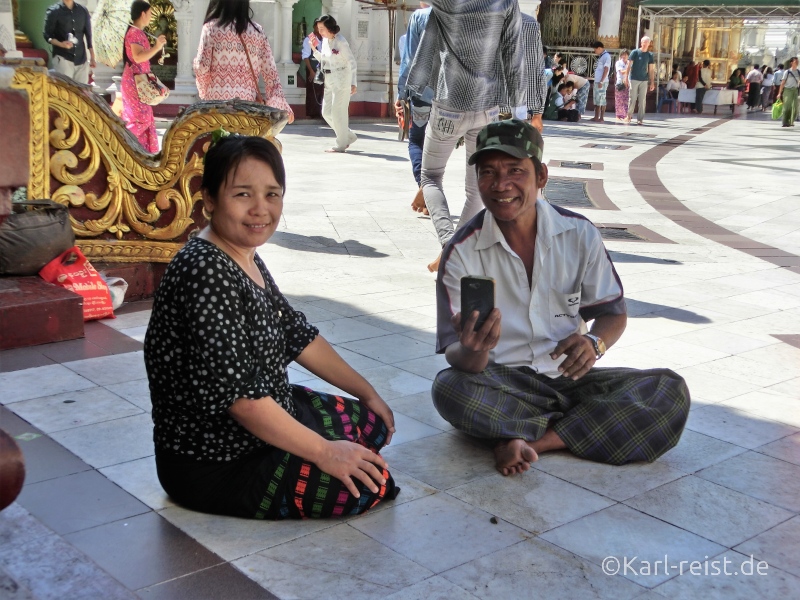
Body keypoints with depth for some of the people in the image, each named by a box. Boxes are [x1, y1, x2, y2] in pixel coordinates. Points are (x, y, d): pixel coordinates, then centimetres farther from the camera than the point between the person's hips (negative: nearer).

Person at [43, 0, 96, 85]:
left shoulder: (83, 11, 9)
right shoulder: (53, 11, -2)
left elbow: (88, 35, 14)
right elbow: (48, 35, -3)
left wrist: (92, 58, 12)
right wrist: (61, 44, -23)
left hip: (81, 59, 4)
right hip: (62, 58, -4)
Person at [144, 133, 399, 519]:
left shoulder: (248, 259, 4)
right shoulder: (205, 272, -27)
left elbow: (299, 336, 13)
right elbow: (239, 395, -30)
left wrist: (368, 393, 13)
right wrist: (322, 453, -24)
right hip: (210, 467, -10)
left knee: (373, 425, 18)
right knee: (371, 485, -12)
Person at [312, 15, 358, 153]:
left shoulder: (340, 41, -14)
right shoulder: (325, 40, 8)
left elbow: (351, 62, -14)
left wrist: (353, 83, -18)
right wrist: (314, 48, 1)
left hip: (341, 81, -8)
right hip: (329, 82, 9)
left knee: (338, 113, -3)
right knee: (326, 112, 10)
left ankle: (341, 144, 9)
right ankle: (349, 136, 22)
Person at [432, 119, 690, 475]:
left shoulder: (579, 234, -1)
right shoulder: (462, 252, -8)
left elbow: (613, 313, 7)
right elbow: (455, 353, -12)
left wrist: (594, 344, -18)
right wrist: (473, 353, -38)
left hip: (569, 378, 3)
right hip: (502, 383, -2)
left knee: (670, 391, -21)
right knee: (449, 389, -35)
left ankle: (529, 442, -22)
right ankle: (581, 427, -19)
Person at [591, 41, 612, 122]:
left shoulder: (606, 56, -11)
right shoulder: (601, 56, 16)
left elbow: (606, 70, -16)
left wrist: (601, 81, -20)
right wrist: (597, 81, 17)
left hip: (602, 82, -9)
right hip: (597, 81, 9)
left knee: (601, 100, -6)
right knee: (596, 100, 11)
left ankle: (601, 118, -3)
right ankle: (596, 117, 17)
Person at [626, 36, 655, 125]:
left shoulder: (649, 55, 9)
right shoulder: (635, 52, 0)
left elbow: (651, 69, 10)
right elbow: (629, 65, -1)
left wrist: (652, 82, 6)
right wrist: (627, 77, -8)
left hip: (644, 80, 3)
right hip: (634, 79, -3)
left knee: (642, 100, 0)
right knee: (632, 99, -1)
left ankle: (640, 119, 4)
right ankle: (629, 115, 14)